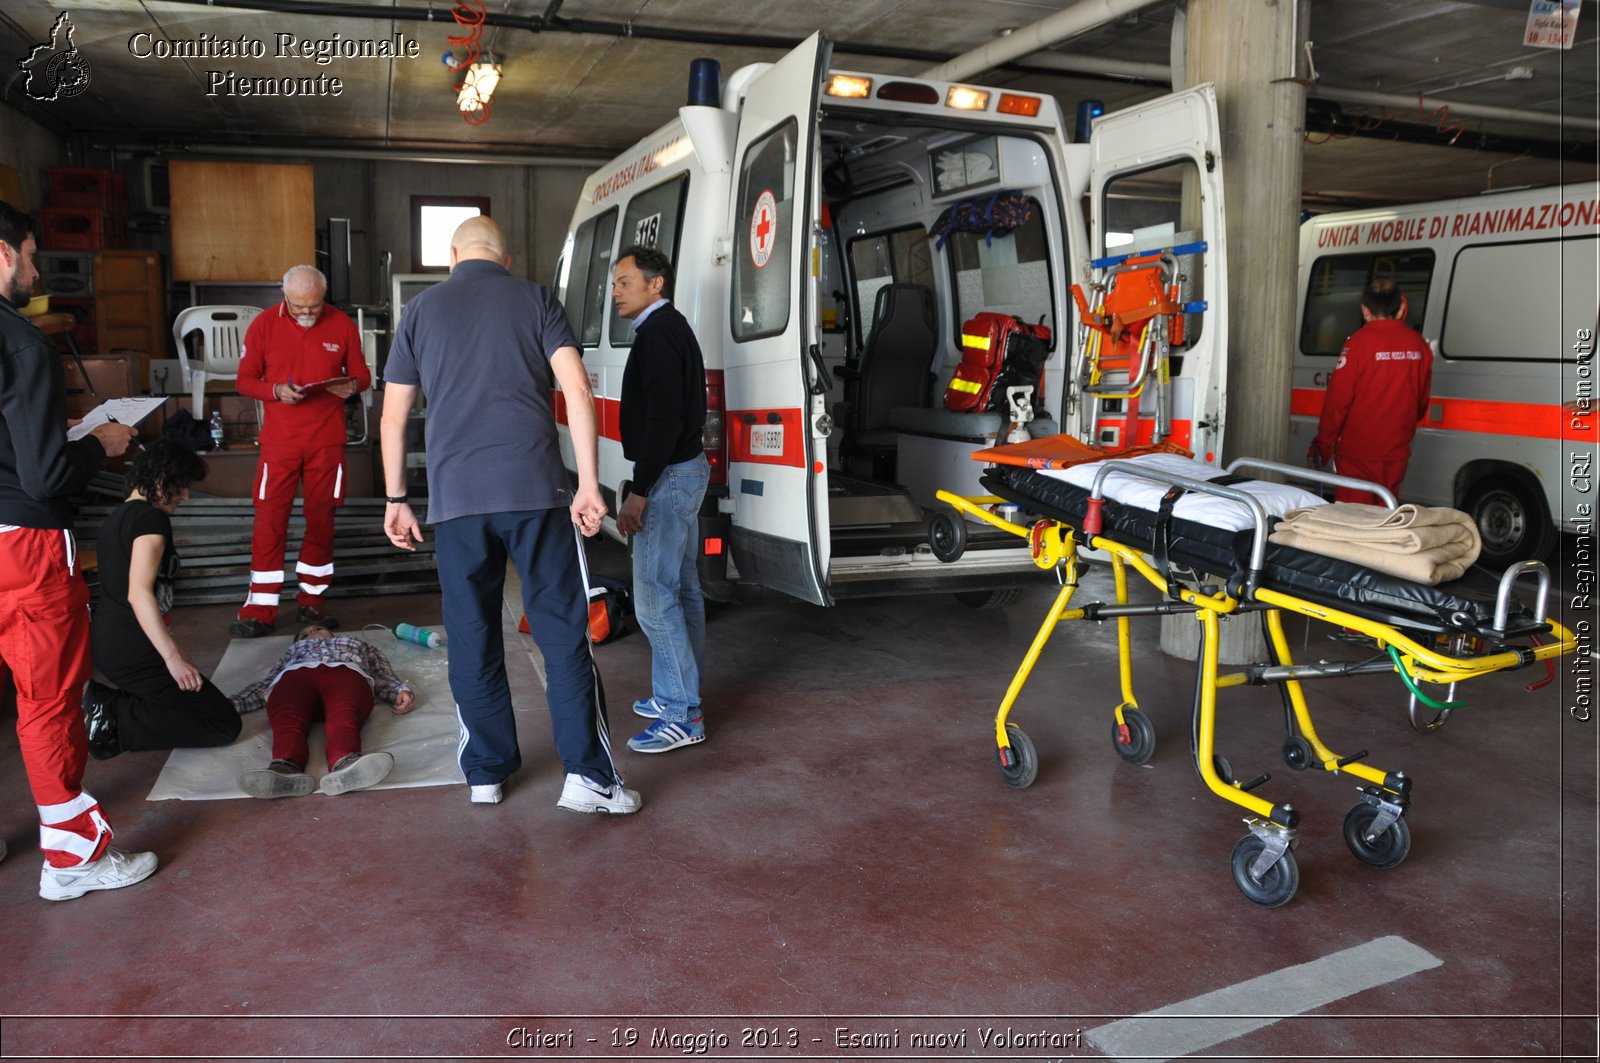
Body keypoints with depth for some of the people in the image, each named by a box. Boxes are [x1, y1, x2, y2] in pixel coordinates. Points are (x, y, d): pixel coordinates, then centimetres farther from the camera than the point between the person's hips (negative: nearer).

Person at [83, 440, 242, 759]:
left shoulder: (113, 518, 15)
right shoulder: (151, 518, -13)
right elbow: (139, 593, -24)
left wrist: (171, 651, 26)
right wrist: (173, 657, -27)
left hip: (107, 643, 10)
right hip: (133, 650, -10)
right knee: (225, 724, -4)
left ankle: (104, 703, 3)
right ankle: (115, 722, -11)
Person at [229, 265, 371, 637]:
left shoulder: (342, 324, 1)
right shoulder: (264, 324, -1)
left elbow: (361, 374, 8)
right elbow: (245, 380, 2)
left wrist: (352, 386, -15)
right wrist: (276, 391, -18)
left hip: (327, 440, 1)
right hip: (279, 439, -1)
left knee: (321, 518, 7)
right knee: (269, 520, -3)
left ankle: (311, 601, 20)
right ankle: (260, 611, 3)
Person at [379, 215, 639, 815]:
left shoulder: (421, 311, 14)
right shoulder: (536, 300, 9)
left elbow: (393, 418, 13)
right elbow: (577, 390, -4)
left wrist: (396, 500, 21)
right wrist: (588, 484, -5)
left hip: (455, 500, 2)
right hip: (536, 492, -1)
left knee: (472, 641, 11)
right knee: (563, 635, 2)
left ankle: (485, 773, 19)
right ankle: (588, 776, 1)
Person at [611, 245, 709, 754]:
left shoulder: (658, 333, -16)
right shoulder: (672, 328, 18)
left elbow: (663, 419, -25)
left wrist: (638, 492, -23)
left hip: (669, 476, -11)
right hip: (686, 470, 11)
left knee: (654, 596, -10)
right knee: (681, 589, 15)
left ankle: (682, 715, -5)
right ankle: (680, 696, 25)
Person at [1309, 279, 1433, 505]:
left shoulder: (1360, 341, -12)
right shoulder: (1419, 344, 5)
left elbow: (1337, 399, -12)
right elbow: (1422, 401, 13)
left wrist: (1323, 445, -5)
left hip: (1357, 453, -5)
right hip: (1397, 452, 5)